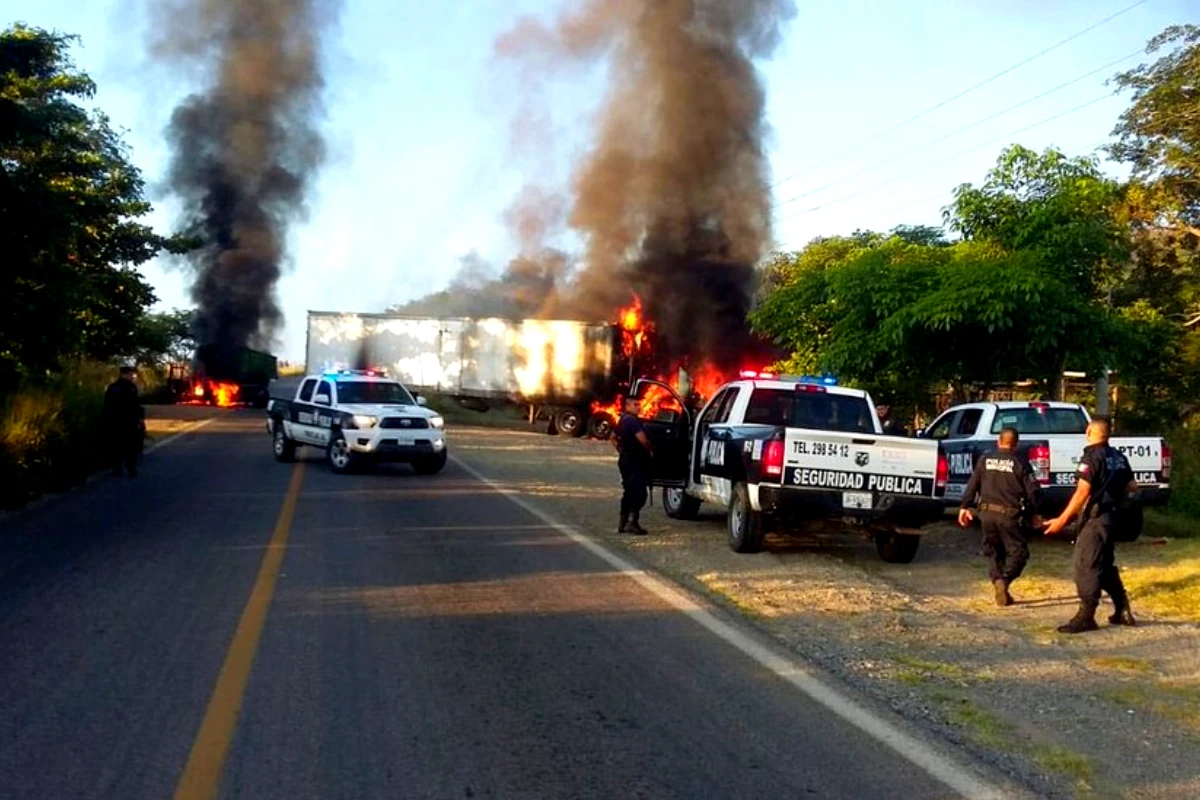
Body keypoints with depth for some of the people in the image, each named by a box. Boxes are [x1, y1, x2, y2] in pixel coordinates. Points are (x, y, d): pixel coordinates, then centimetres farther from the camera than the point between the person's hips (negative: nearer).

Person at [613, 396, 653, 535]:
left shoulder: (622, 421, 15)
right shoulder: (632, 421, -16)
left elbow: (614, 437, 29)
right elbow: (643, 440, -24)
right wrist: (650, 450, -7)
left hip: (625, 460, 10)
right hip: (635, 461, -10)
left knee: (628, 492, 14)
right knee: (639, 492, -11)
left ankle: (623, 523, 17)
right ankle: (631, 522, -17)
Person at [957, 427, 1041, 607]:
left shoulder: (985, 460, 6)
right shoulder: (1020, 464, -3)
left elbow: (972, 485, 6)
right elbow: (1032, 491, -3)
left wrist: (965, 506, 15)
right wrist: (1034, 512, 11)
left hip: (987, 513, 3)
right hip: (1010, 514, -3)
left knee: (993, 552, 16)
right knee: (1018, 551, 3)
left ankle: (997, 581, 4)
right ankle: (1004, 580, -19)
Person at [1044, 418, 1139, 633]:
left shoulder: (1092, 457, -15)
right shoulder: (1118, 457, 10)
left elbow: (1082, 492, -21)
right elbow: (1132, 487, 17)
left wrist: (1062, 519, -21)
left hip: (1095, 518, -9)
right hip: (1112, 517, 9)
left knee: (1086, 565, -7)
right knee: (1106, 565, 19)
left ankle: (1086, 616, -7)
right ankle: (1123, 611, 23)